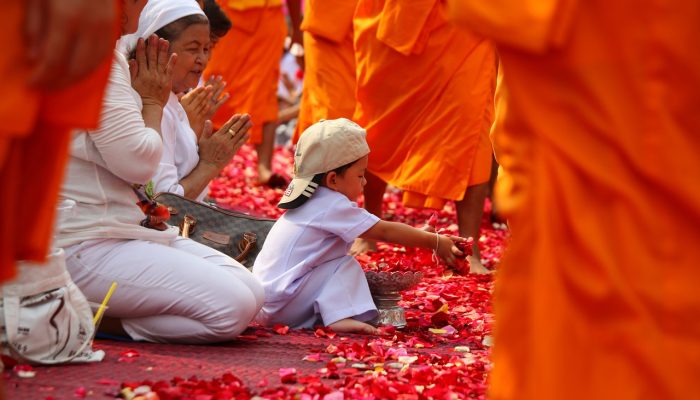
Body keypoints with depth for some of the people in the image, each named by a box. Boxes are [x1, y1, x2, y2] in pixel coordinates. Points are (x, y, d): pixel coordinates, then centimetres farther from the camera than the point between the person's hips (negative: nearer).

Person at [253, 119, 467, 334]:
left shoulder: (312, 200, 15)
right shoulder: (334, 207, -14)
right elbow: (385, 231, -10)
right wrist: (436, 242, -4)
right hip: (283, 303, -9)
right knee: (346, 266, -7)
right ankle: (339, 317, -21)